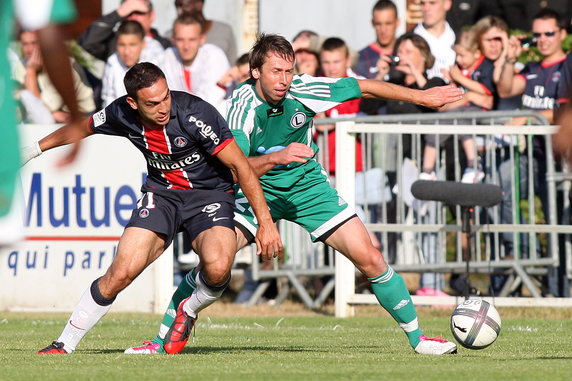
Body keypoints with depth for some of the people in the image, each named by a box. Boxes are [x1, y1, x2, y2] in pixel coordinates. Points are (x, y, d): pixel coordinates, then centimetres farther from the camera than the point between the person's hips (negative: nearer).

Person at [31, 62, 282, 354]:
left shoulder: (194, 114, -26)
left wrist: (265, 223, -21)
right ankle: (64, 344, 0)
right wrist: (36, 148, 27)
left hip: (210, 194, -3)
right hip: (161, 194, 3)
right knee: (121, 272, -15)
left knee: (217, 268, -31)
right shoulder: (121, 115, -12)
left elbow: (241, 166, -20)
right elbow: (83, 128, 13)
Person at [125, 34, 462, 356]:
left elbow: (366, 88, -7)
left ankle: (417, 337, 9)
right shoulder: (243, 104, -24)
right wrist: (278, 157, -47)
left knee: (369, 259, -7)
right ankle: (163, 341, -2)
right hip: (257, 191, -2)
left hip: (307, 186, 2)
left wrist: (422, 96, -3)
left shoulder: (302, 90, -19)